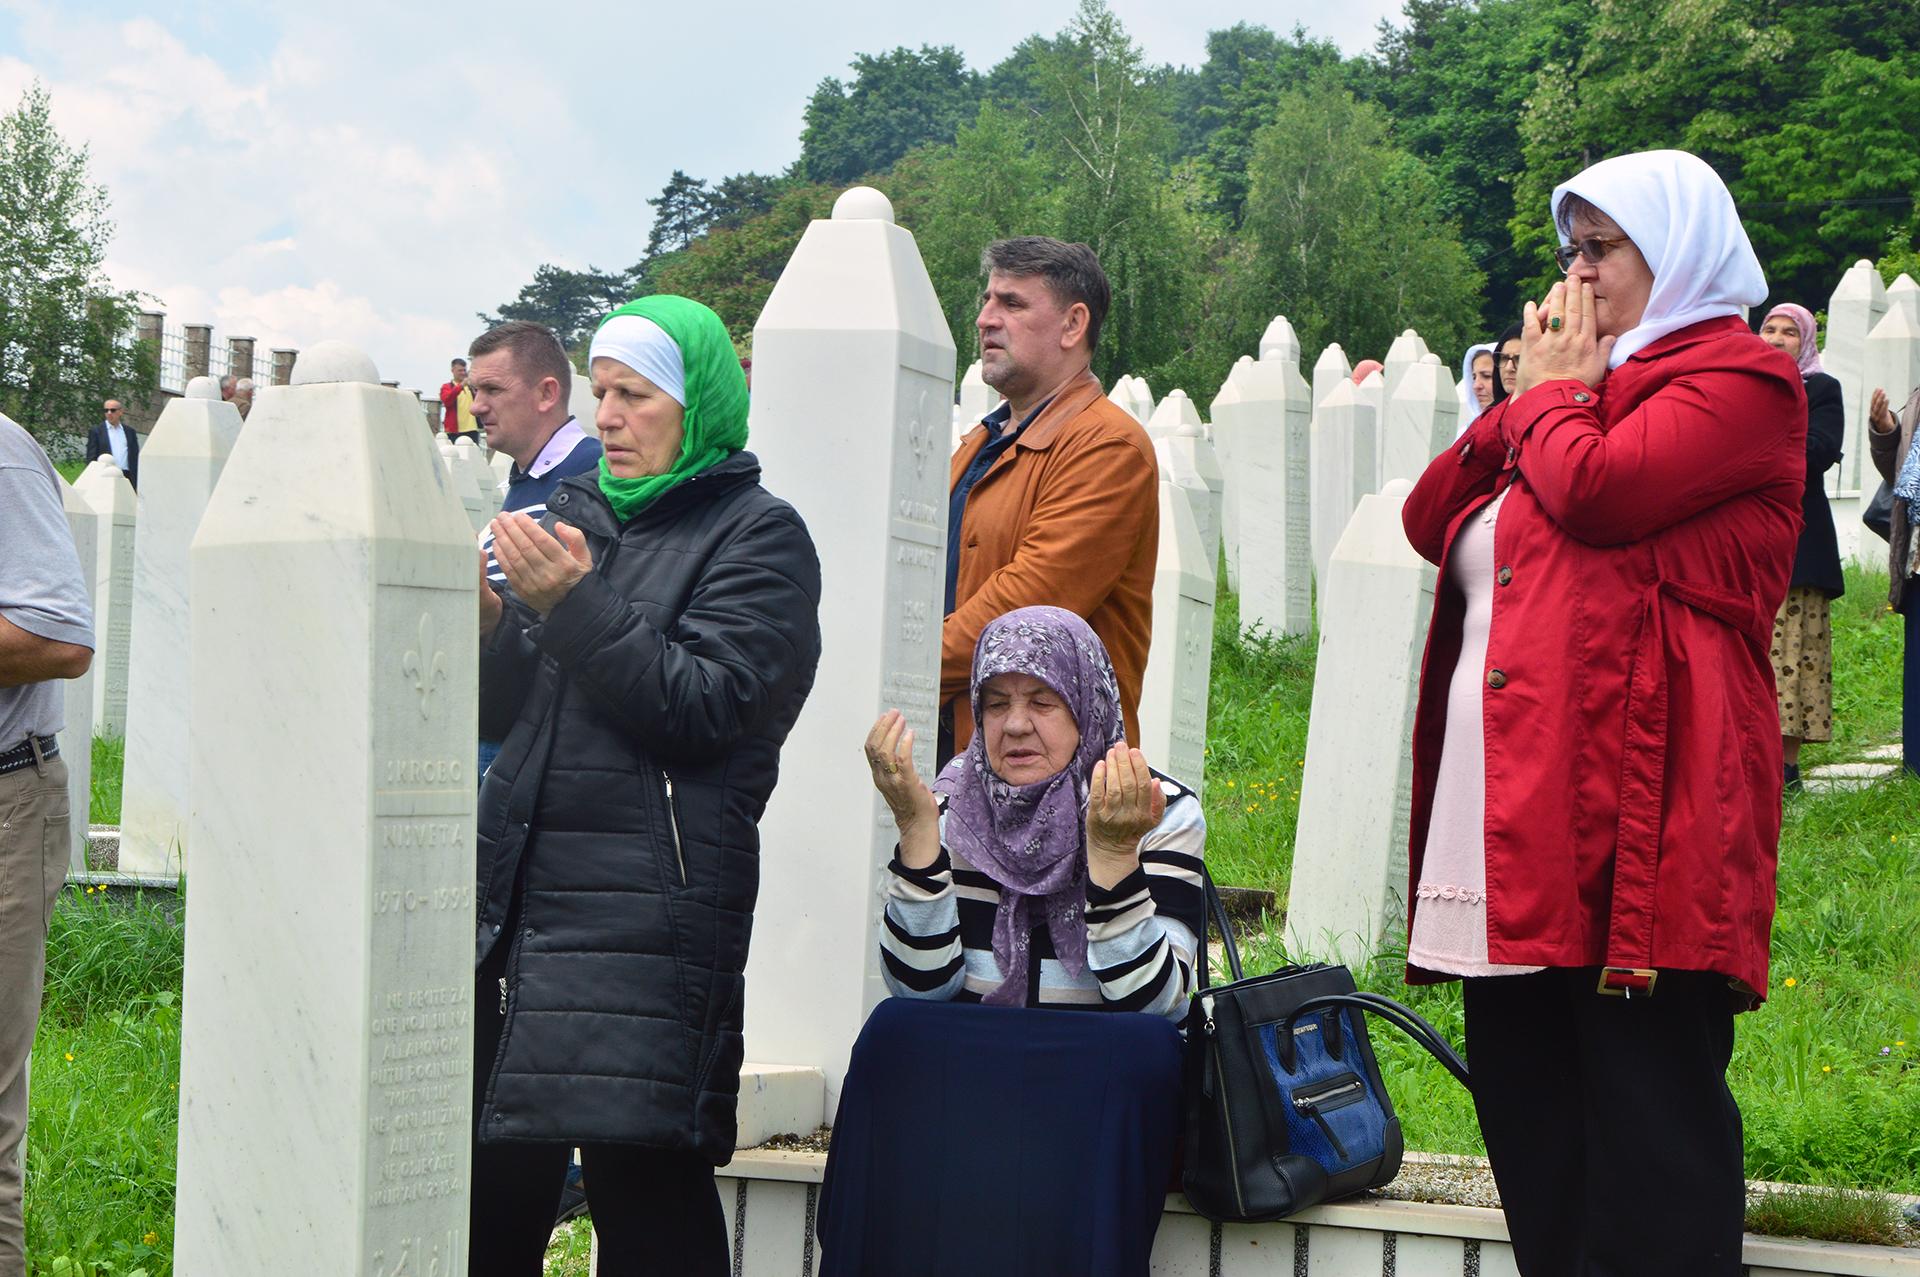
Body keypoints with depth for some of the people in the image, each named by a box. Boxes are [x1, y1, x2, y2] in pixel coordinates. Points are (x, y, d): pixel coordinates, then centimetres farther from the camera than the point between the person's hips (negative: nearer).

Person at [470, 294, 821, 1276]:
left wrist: (575, 605, -15)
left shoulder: (757, 534, 1)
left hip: (651, 895, -6)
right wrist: (487, 623, -3)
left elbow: (706, 706, -11)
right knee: (492, 1181, 4)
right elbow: (502, 715, 17)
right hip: (519, 887, 6)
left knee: (646, 1191, -8)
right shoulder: (578, 512, 18)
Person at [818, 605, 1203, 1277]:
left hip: (1110, 1094, -1)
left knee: (1142, 1047, -33)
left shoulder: (1165, 812, 0)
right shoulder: (952, 805, 5)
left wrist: (1112, 851, -23)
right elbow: (922, 985, -8)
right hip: (961, 1080, 1)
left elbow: (1152, 1001, -12)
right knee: (895, 1030, -28)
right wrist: (916, 826, -16)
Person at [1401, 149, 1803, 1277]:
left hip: (1640, 801, -9)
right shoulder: (1587, 382, 26)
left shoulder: (1738, 379, -1)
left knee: (1648, 1109, -9)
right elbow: (1429, 519, 19)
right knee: (1524, 1099, 10)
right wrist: (1527, 399, 9)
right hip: (1515, 812, 9)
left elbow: (1595, 487, -18)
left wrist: (1552, 393, 1)